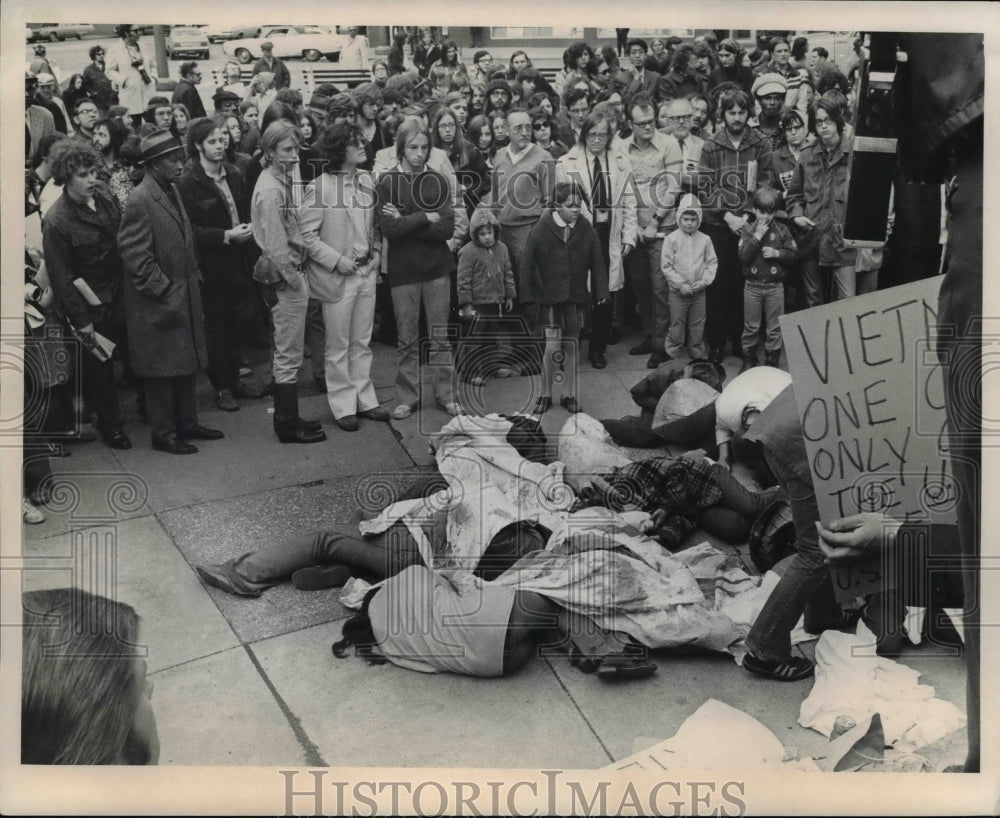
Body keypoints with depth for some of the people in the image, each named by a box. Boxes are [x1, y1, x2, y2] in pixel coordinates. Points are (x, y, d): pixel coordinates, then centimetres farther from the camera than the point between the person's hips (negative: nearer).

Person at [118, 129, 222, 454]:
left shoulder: (172, 191, 10)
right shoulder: (140, 201, -17)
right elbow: (135, 255, -19)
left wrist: (193, 279, 14)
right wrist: (164, 290, -17)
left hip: (184, 297, 8)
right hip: (159, 304, -8)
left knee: (186, 364, 15)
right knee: (163, 369, 1)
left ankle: (187, 423, 27)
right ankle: (163, 433, 13)